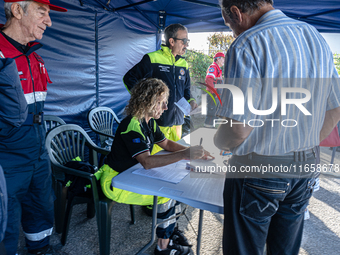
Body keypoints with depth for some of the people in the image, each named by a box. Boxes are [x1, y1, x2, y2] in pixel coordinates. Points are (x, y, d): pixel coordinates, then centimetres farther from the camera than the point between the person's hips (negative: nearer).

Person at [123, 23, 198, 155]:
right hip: (157, 121, -6)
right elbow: (128, 78, -3)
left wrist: (190, 100, 2)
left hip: (177, 120, 6)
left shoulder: (184, 64, 12)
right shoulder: (152, 59, -7)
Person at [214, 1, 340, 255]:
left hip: (258, 172, -7)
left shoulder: (247, 46, -19)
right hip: (305, 170, 8)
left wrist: (217, 141, -2)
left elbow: (238, 129, -24)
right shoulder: (317, 38, 6)